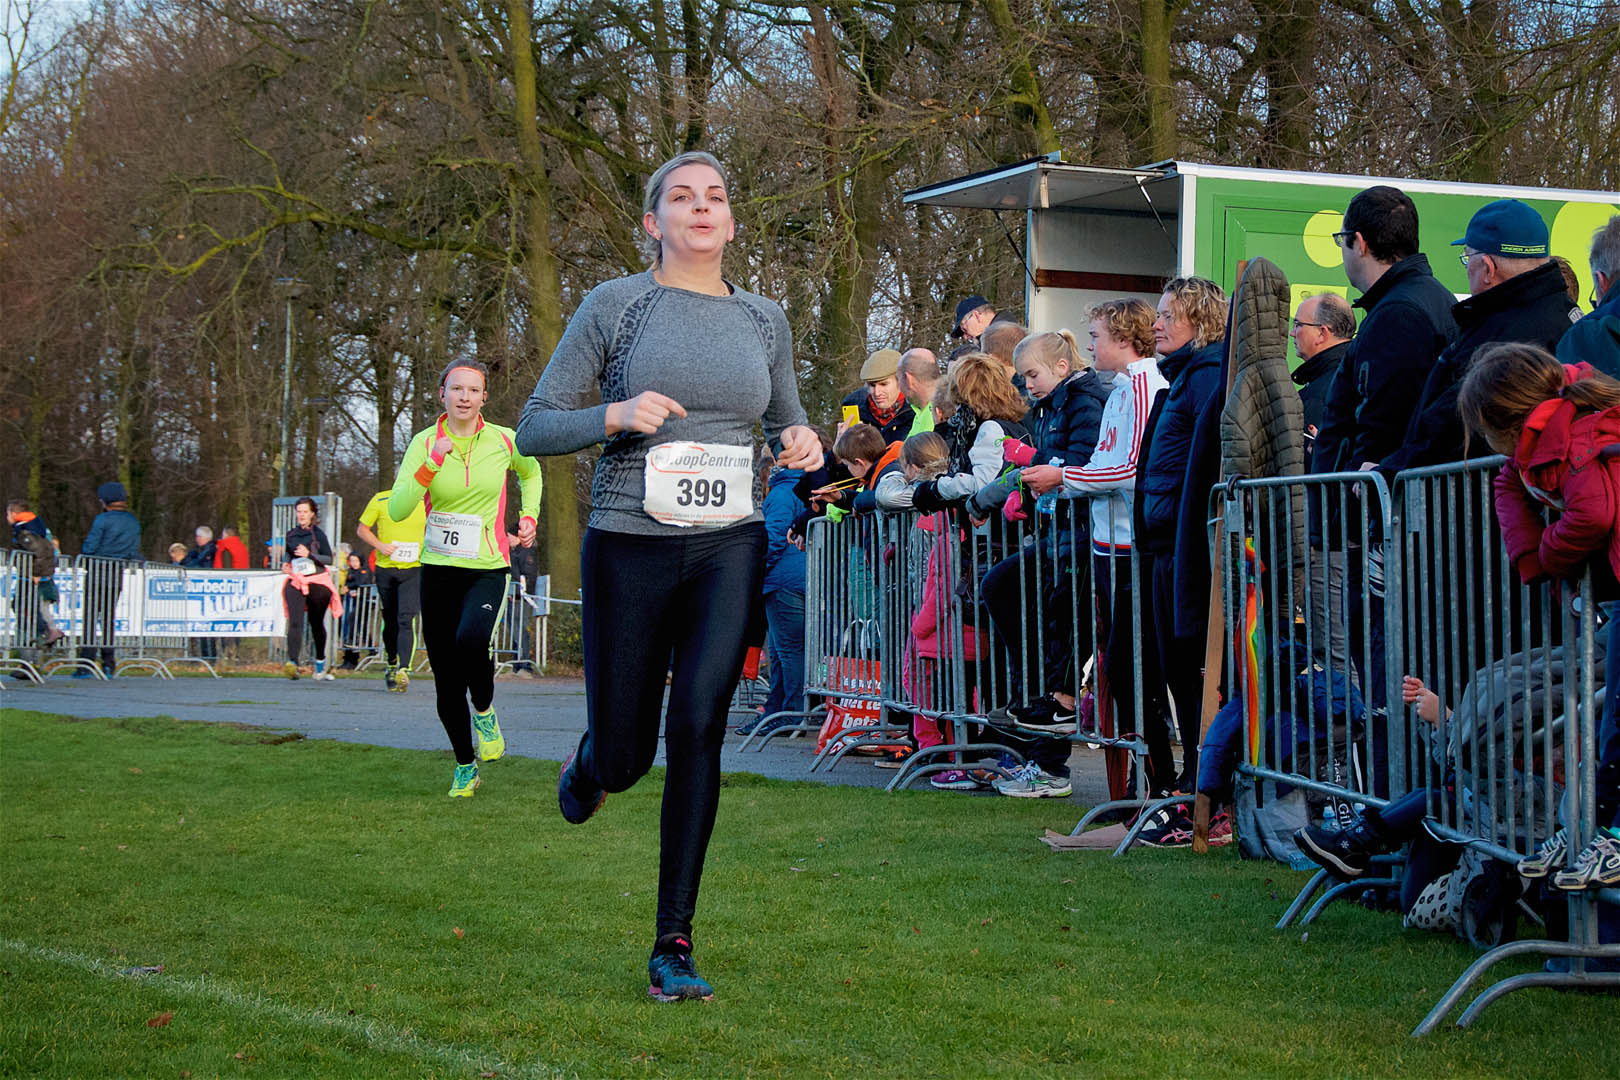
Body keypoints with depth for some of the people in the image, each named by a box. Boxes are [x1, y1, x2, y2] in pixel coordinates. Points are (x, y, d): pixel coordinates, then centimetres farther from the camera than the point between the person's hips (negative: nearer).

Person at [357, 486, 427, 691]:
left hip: (413, 569, -1)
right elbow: (362, 529, 7)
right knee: (390, 621, 11)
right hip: (385, 568, 1)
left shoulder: (426, 502, 2)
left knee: (406, 619, -17)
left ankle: (403, 670, -23)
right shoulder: (380, 500, 1)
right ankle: (391, 664, 32)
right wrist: (380, 546, -10)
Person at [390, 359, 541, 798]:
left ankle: (485, 711, -2)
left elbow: (531, 472, 23)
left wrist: (528, 516, 11)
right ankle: (465, 768, 24)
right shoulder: (425, 443, -3)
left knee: (471, 641, -32)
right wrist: (432, 465, -23)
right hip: (438, 571, 1)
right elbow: (397, 510, -14)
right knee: (447, 684, 4)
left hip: (488, 570, -1)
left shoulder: (504, 441, -1)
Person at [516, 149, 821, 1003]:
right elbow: (534, 429, -1)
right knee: (624, 756, 4)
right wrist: (618, 415, -19)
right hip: (630, 548, -2)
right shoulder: (615, 306, -1)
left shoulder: (763, 319, 10)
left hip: (729, 549, 2)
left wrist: (804, 444, 2)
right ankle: (589, 764, 46)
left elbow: (786, 419, 26)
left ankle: (674, 947, -7)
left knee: (698, 723, -15)